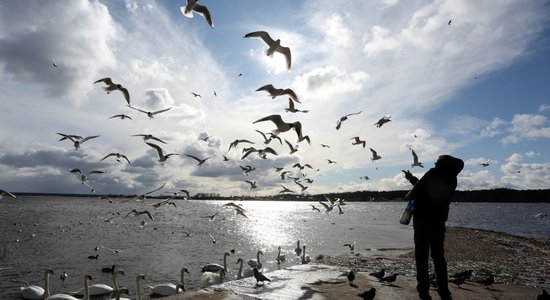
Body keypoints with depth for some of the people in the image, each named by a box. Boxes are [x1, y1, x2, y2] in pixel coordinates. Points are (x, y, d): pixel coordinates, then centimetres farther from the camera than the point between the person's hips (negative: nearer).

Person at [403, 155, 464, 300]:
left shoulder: (434, 173, -12)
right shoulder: (452, 179, 10)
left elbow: (419, 190, -18)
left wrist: (409, 195, 1)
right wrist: (412, 178, 28)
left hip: (422, 218, -6)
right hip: (439, 220, 6)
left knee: (421, 255, 1)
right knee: (438, 255, 14)